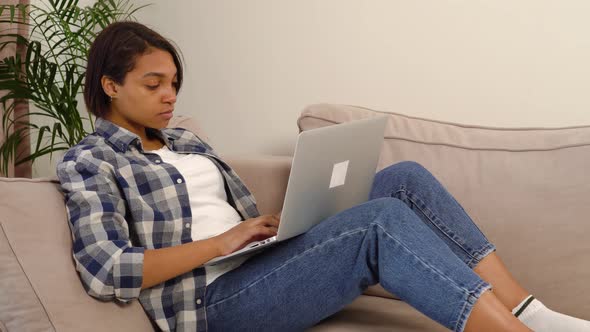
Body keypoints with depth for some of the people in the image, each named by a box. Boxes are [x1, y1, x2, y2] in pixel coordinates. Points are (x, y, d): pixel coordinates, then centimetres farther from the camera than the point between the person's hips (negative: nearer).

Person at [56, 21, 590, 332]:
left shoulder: (184, 141, 22)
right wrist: (222, 242, -15)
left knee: (404, 179, -11)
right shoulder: (87, 163, 0)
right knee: (384, 220, -28)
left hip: (259, 267, 7)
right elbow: (105, 271, -15)